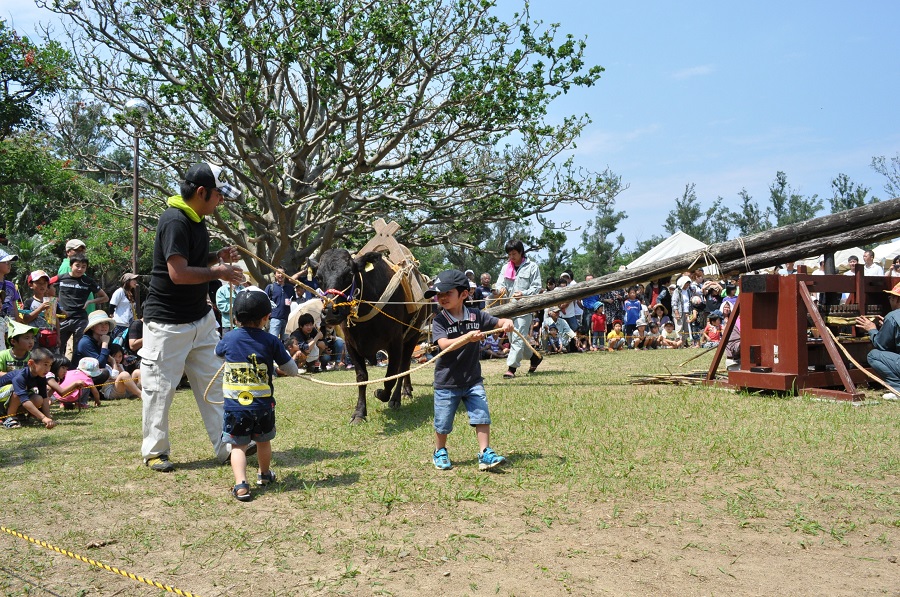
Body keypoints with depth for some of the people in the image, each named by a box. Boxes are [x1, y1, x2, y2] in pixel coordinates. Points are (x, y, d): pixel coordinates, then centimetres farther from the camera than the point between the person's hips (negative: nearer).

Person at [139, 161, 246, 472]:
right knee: (160, 388, 4)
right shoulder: (175, 221, -20)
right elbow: (178, 274, -28)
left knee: (213, 383, 10)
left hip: (201, 318, 9)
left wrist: (217, 257, 4)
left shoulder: (196, 220, 9)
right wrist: (218, 273, -18)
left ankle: (226, 446, 17)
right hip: (168, 323, -9)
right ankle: (155, 451, 18)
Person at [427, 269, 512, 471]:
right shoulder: (439, 321, -11)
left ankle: (485, 454, 5)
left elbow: (498, 323, 5)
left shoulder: (476, 316, -1)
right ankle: (440, 452, 32)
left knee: (482, 416, -5)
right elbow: (444, 344, -26)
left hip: (473, 379, 2)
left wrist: (507, 323, -20)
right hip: (447, 382, -2)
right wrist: (468, 337, -40)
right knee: (443, 423, 9)